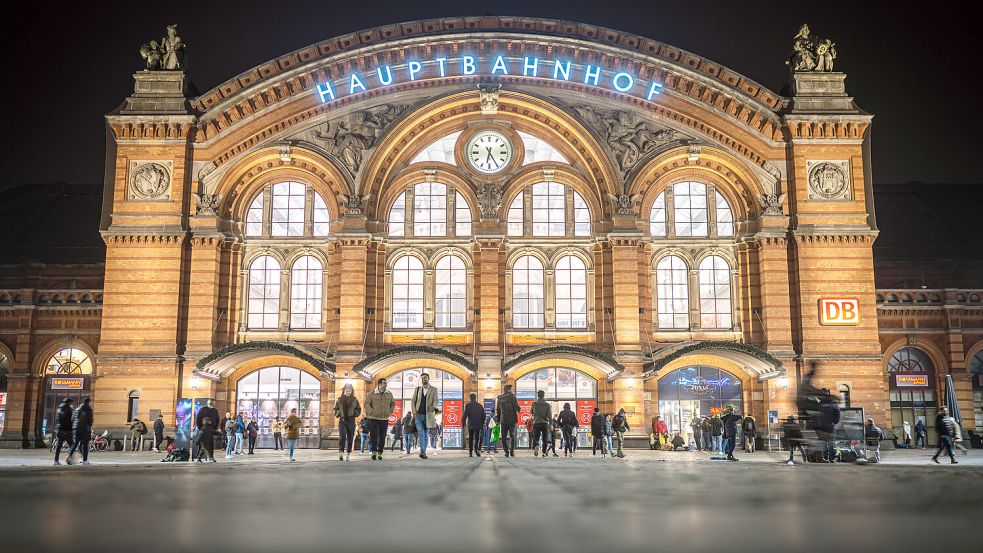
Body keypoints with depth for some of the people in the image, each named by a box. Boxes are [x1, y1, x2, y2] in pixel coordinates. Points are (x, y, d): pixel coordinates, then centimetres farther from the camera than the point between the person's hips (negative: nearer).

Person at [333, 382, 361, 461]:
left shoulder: (355, 400, 6)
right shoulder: (339, 400, 7)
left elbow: (359, 410, 9)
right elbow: (335, 409, 13)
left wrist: (354, 413, -9)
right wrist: (338, 413, -7)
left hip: (351, 420, 1)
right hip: (342, 420, -1)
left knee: (350, 438, 4)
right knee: (342, 437, -15)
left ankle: (348, 454, 12)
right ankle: (341, 453, -20)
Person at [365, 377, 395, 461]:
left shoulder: (389, 394, 9)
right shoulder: (371, 393, -3)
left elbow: (393, 403, 19)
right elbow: (367, 404, -3)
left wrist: (390, 411, 5)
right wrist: (372, 412, -13)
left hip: (384, 419, 4)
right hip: (373, 418, -3)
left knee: (382, 437, 4)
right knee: (374, 435, -10)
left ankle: (380, 453, 11)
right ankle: (374, 452, -3)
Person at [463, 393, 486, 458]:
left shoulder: (468, 405, -1)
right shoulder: (480, 405, 7)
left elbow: (465, 415, -8)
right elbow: (483, 415, 9)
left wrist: (463, 423, 0)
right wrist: (482, 423, 19)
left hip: (470, 425, -1)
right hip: (478, 425, 1)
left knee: (470, 438, 8)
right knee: (477, 438, 2)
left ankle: (470, 452, 4)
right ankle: (476, 449, -21)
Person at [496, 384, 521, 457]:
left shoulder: (500, 398, 5)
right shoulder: (512, 397, -8)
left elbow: (498, 410, 11)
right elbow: (517, 408, -11)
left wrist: (498, 420, 18)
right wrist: (518, 410, 12)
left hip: (503, 421, 2)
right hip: (512, 420, -2)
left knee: (503, 437, 7)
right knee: (512, 436, 14)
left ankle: (506, 452, -6)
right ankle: (512, 452, 8)